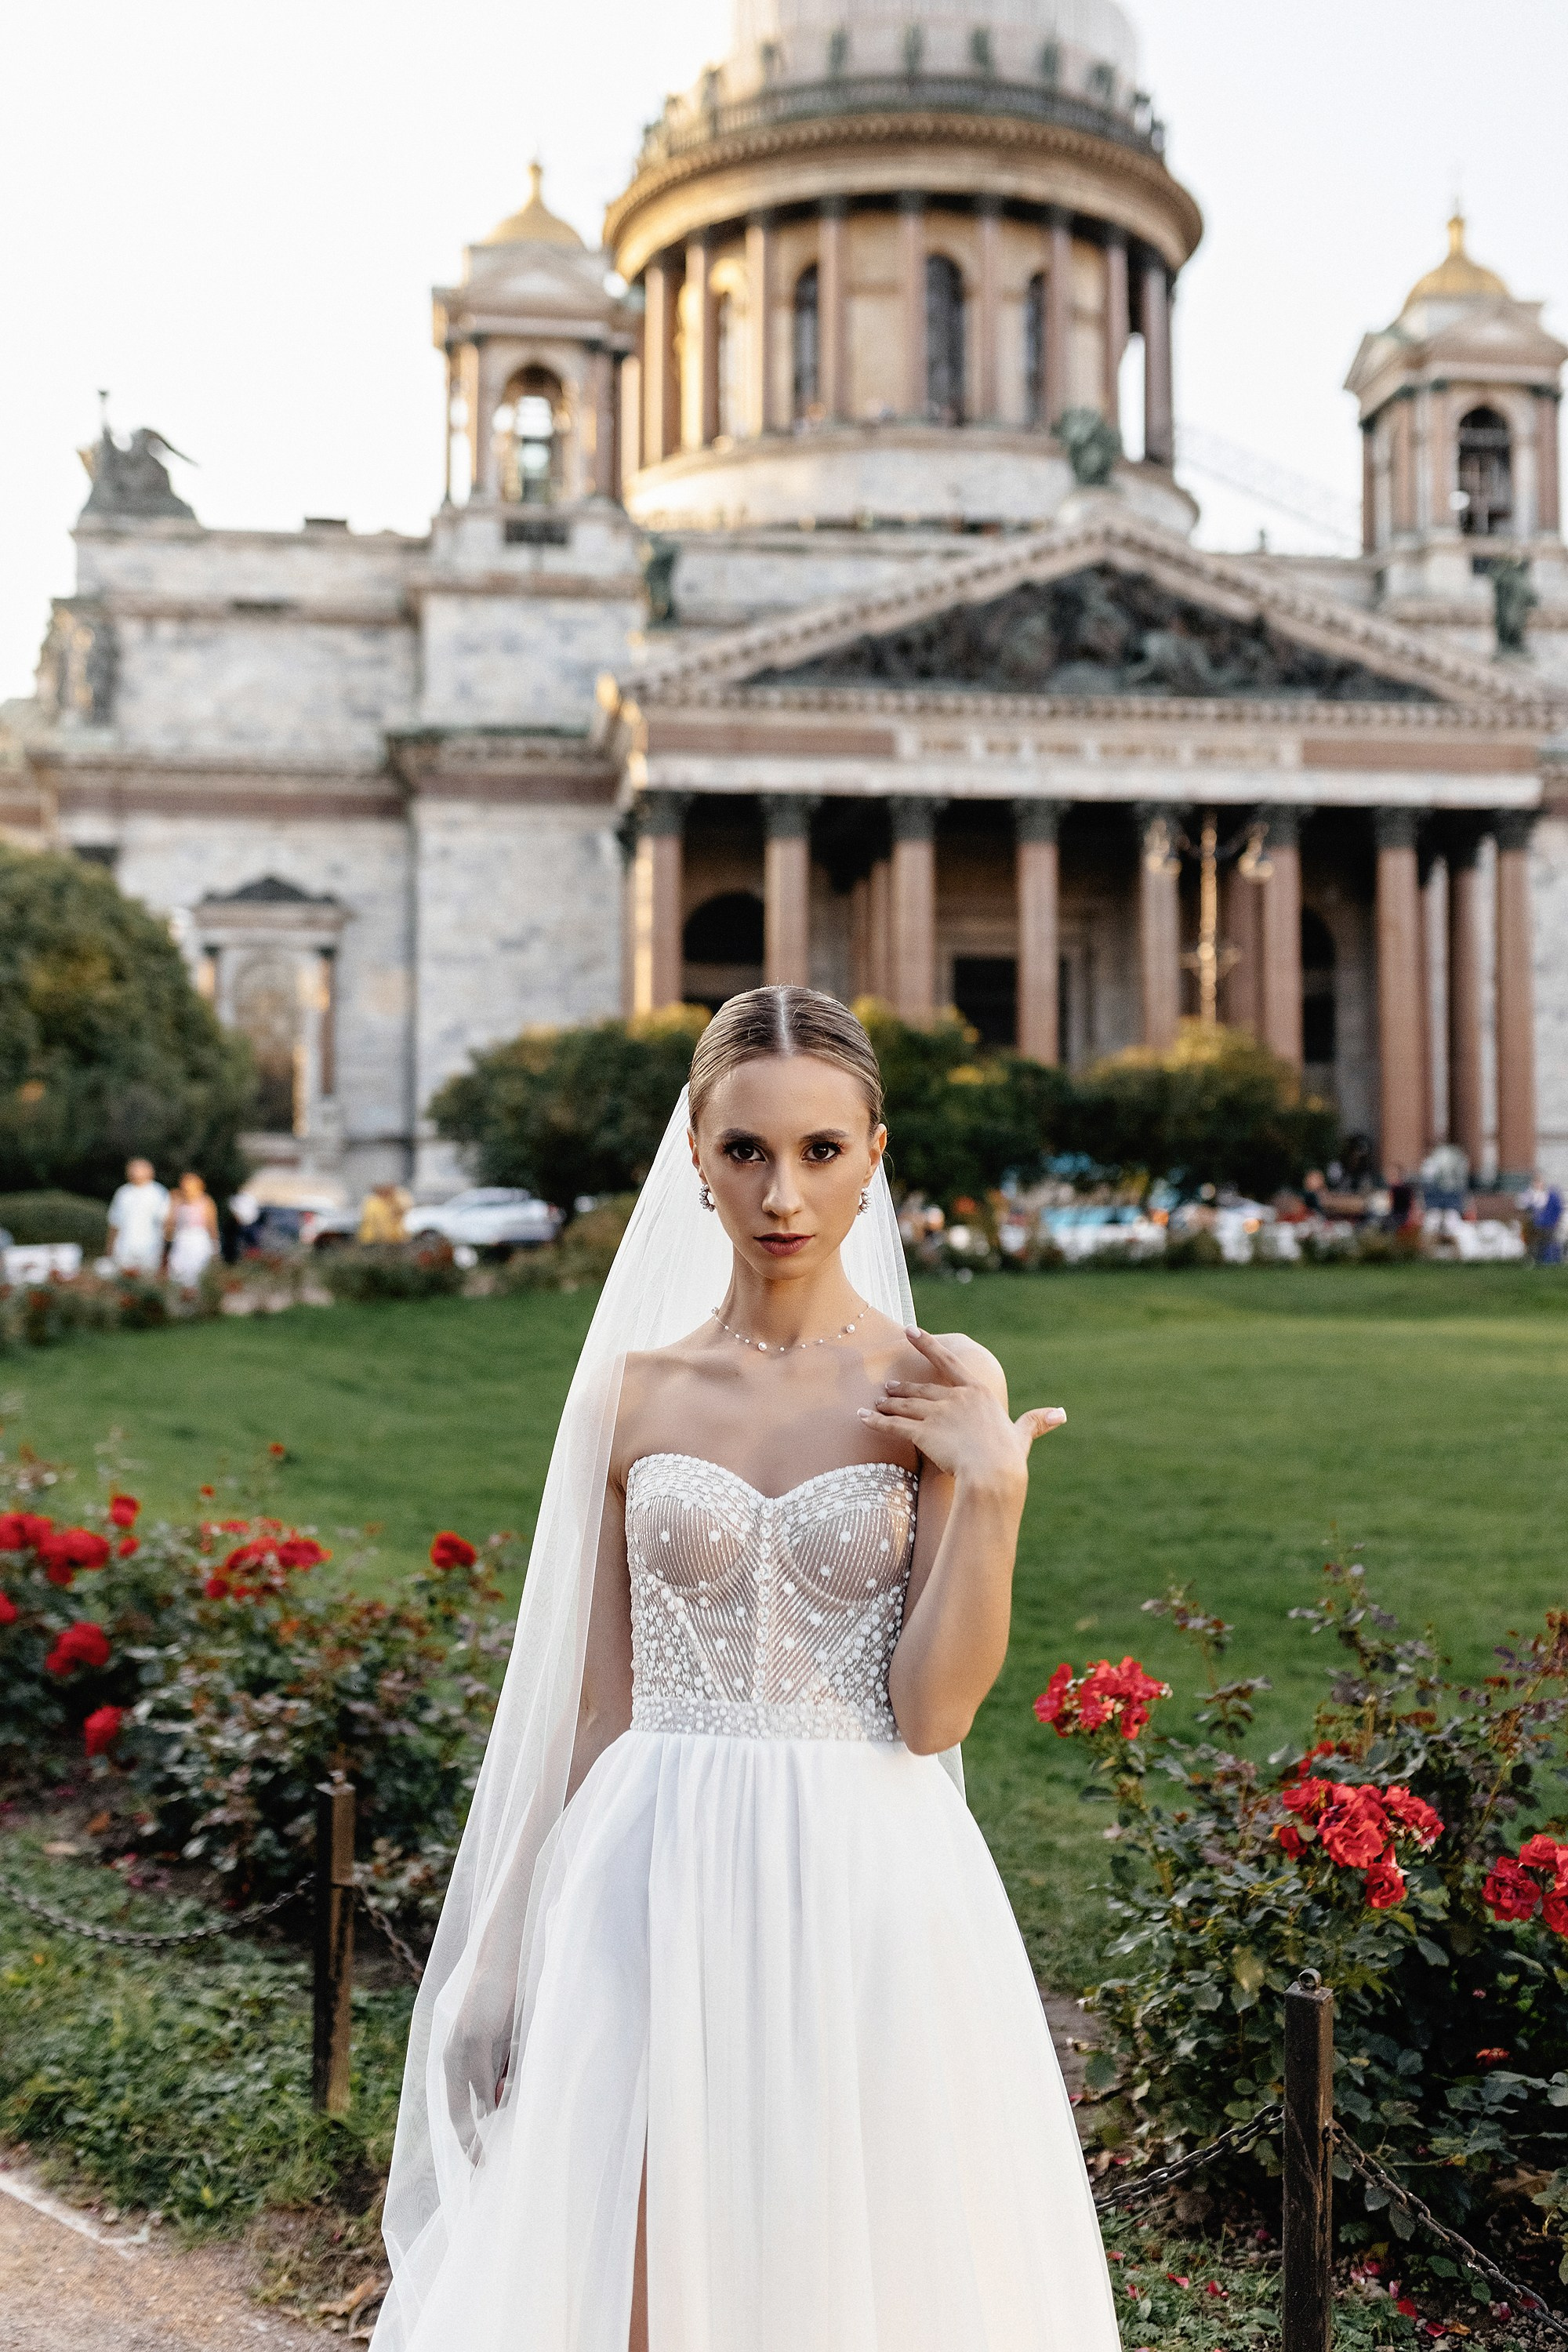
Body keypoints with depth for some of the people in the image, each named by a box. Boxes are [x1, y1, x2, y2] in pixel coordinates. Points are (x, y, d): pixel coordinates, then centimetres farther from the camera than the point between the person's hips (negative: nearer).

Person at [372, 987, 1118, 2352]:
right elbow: (598, 1707, 7)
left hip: (868, 1893, -1)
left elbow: (932, 1710, -8)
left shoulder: (940, 1388, -4)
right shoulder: (632, 1390, 2)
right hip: (658, 1891, 2)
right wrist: (561, 1950, 9)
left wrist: (992, 1491, -18)